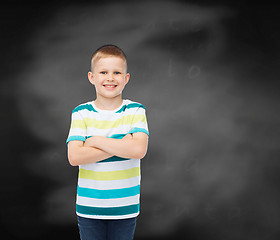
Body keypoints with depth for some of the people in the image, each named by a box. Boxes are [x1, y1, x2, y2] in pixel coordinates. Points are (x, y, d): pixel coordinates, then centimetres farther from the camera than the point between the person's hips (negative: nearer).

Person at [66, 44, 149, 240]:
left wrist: (96, 141, -15)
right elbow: (74, 156, -15)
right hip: (89, 206, 0)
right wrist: (121, 145, -17)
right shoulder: (81, 113, -3)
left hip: (125, 207, 0)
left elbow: (139, 150, -19)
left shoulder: (135, 111, -3)